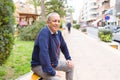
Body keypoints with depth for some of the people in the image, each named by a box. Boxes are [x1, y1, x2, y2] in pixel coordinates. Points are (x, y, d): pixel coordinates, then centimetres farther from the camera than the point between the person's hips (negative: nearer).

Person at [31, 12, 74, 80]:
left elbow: (63, 46, 16)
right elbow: (44, 53, -37)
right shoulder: (44, 32, -28)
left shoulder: (58, 32, -2)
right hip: (40, 65, -9)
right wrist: (51, 72, -36)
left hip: (54, 62, 9)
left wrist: (68, 58, 15)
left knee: (70, 66, 16)